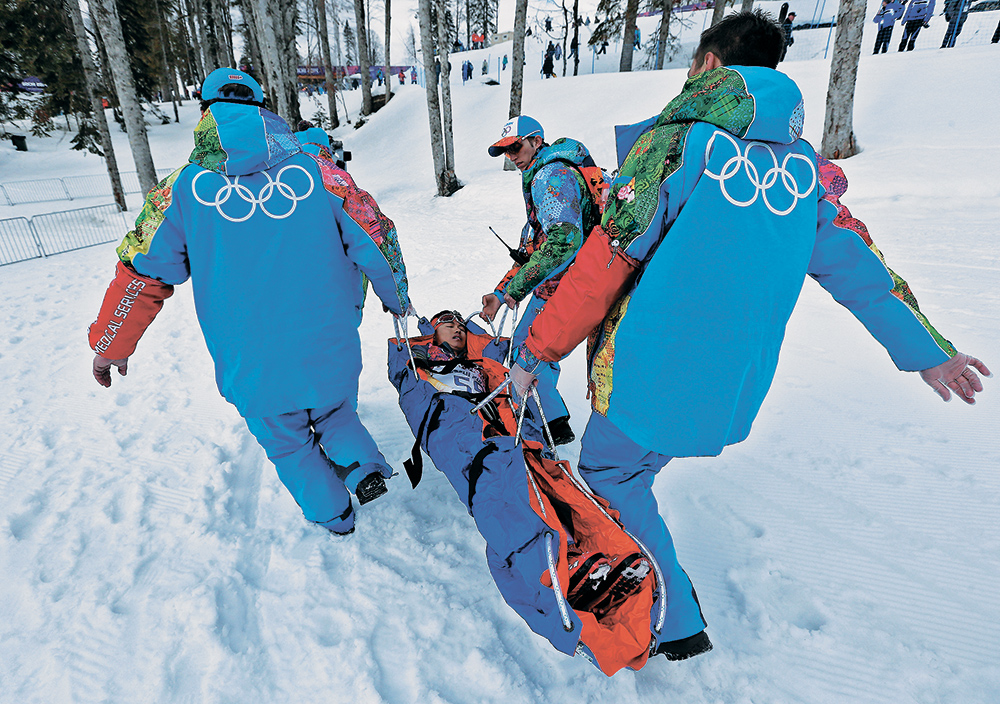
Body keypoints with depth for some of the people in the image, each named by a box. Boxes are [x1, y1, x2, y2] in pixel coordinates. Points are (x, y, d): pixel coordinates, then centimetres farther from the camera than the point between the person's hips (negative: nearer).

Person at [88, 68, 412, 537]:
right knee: (334, 413, 32)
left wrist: (108, 347, 20)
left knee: (287, 444, 25)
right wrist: (397, 298, 18)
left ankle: (332, 514, 40)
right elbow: (375, 239, -1)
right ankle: (364, 467, 16)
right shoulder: (315, 170, -4)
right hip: (332, 359, 1)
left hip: (254, 371, 0)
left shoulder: (185, 187, -3)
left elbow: (141, 275, 5)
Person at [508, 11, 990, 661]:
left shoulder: (676, 140, -8)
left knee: (610, 474, 15)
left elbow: (602, 265, -14)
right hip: (733, 392, 7)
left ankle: (676, 625, 25)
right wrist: (928, 352, 29)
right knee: (633, 471, 26)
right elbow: (861, 269, 16)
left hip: (651, 373, -6)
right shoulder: (806, 166, 9)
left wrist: (536, 351, -5)